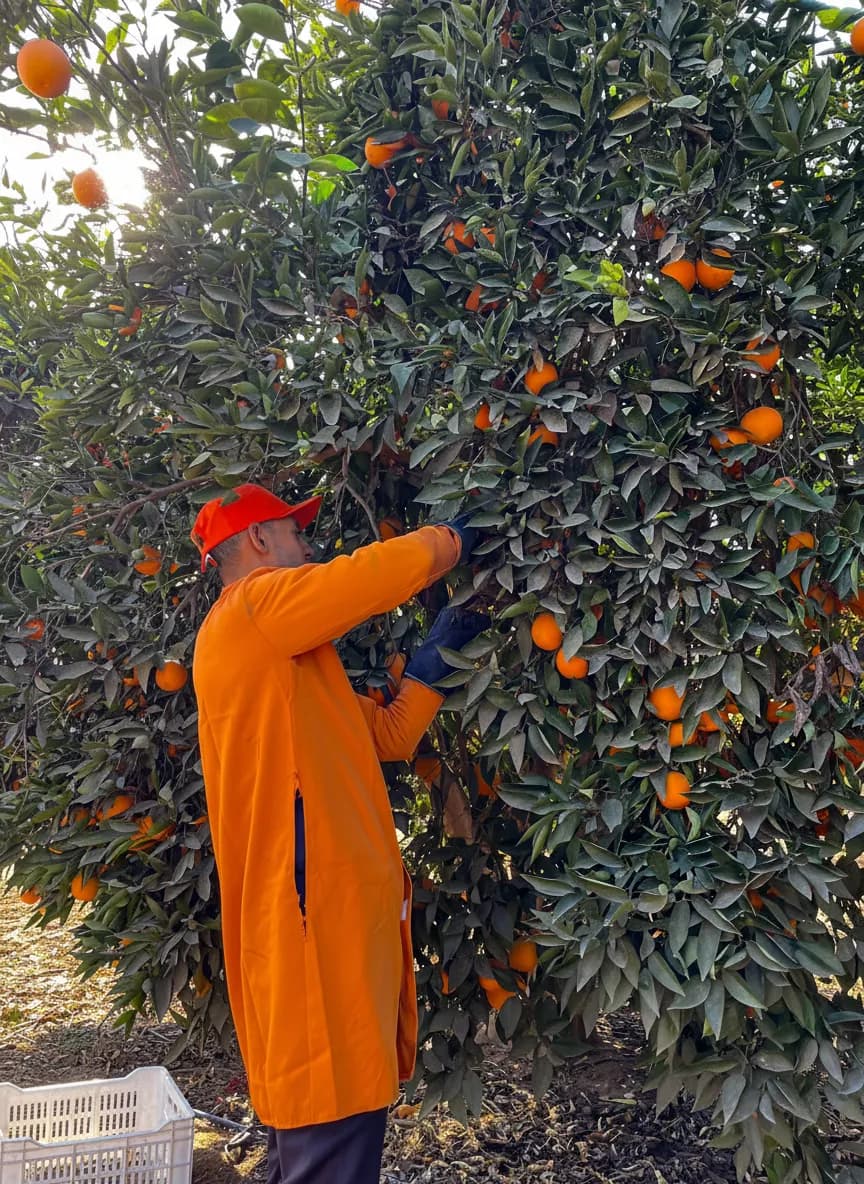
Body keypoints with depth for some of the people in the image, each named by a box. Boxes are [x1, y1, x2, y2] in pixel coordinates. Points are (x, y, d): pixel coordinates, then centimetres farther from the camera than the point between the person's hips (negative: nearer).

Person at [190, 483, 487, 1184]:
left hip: (341, 914, 10)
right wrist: (453, 540, 3)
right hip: (315, 917, -10)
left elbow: (391, 737, 20)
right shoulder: (251, 608, -8)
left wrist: (436, 652, 16)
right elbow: (394, 568, -17)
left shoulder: (286, 656, 23)